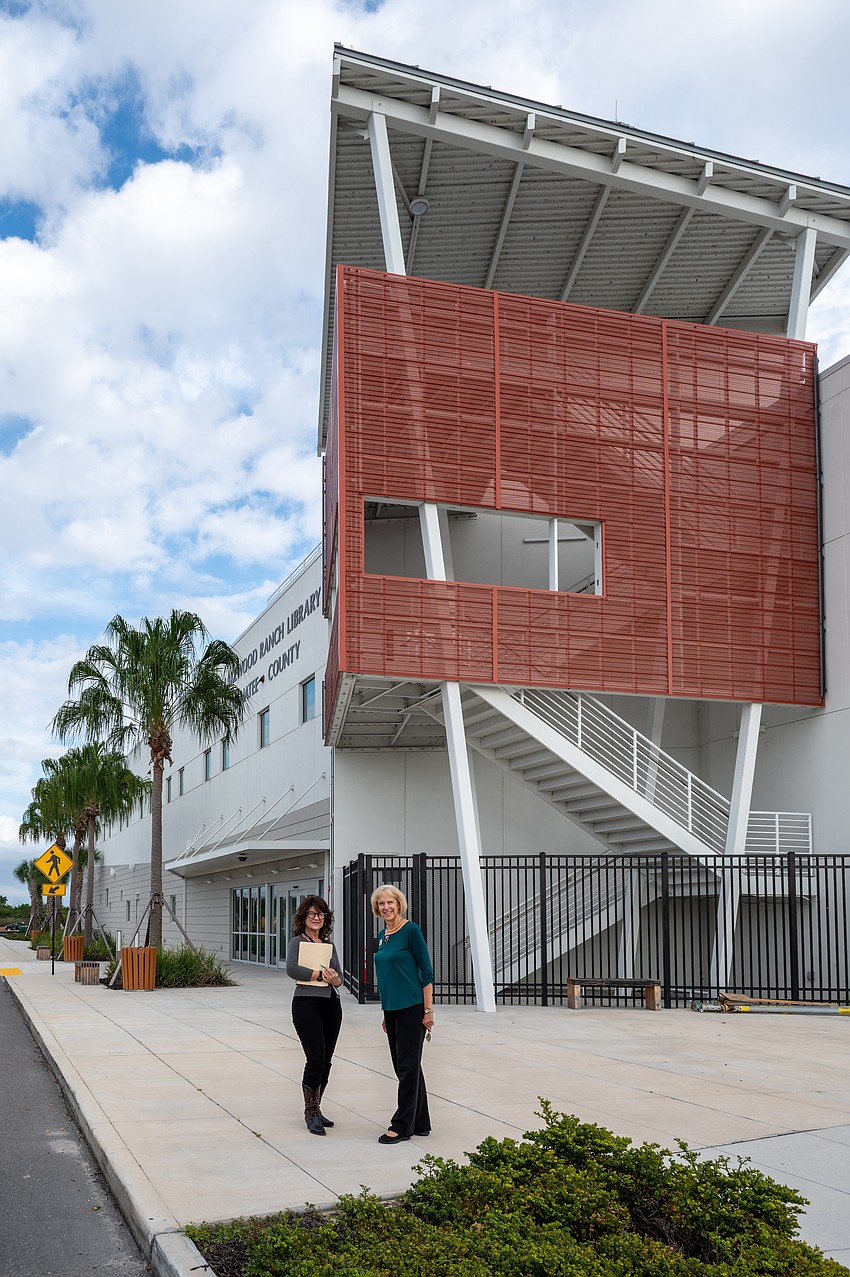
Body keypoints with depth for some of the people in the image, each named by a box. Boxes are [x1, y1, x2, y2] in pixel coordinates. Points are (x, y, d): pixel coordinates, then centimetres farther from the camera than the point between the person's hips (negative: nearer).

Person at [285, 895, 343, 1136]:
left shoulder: (329, 945, 16)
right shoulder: (297, 942, -1)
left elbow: (339, 977, 10)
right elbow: (291, 969, -19)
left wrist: (334, 979, -13)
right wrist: (320, 975, -16)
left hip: (331, 1004, 6)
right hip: (307, 1003, -6)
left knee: (326, 1061, 8)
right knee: (316, 1059, -11)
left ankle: (315, 1109, 20)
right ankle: (311, 1112, 1)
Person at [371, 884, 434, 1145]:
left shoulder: (411, 930, -10)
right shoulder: (382, 936, 12)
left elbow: (426, 971, -11)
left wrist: (428, 1010, -14)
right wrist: (385, 1014, 19)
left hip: (411, 1008, -8)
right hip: (391, 1009, 8)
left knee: (407, 1066, -2)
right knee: (403, 1065, 12)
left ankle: (401, 1126, 4)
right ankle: (421, 1123, 20)